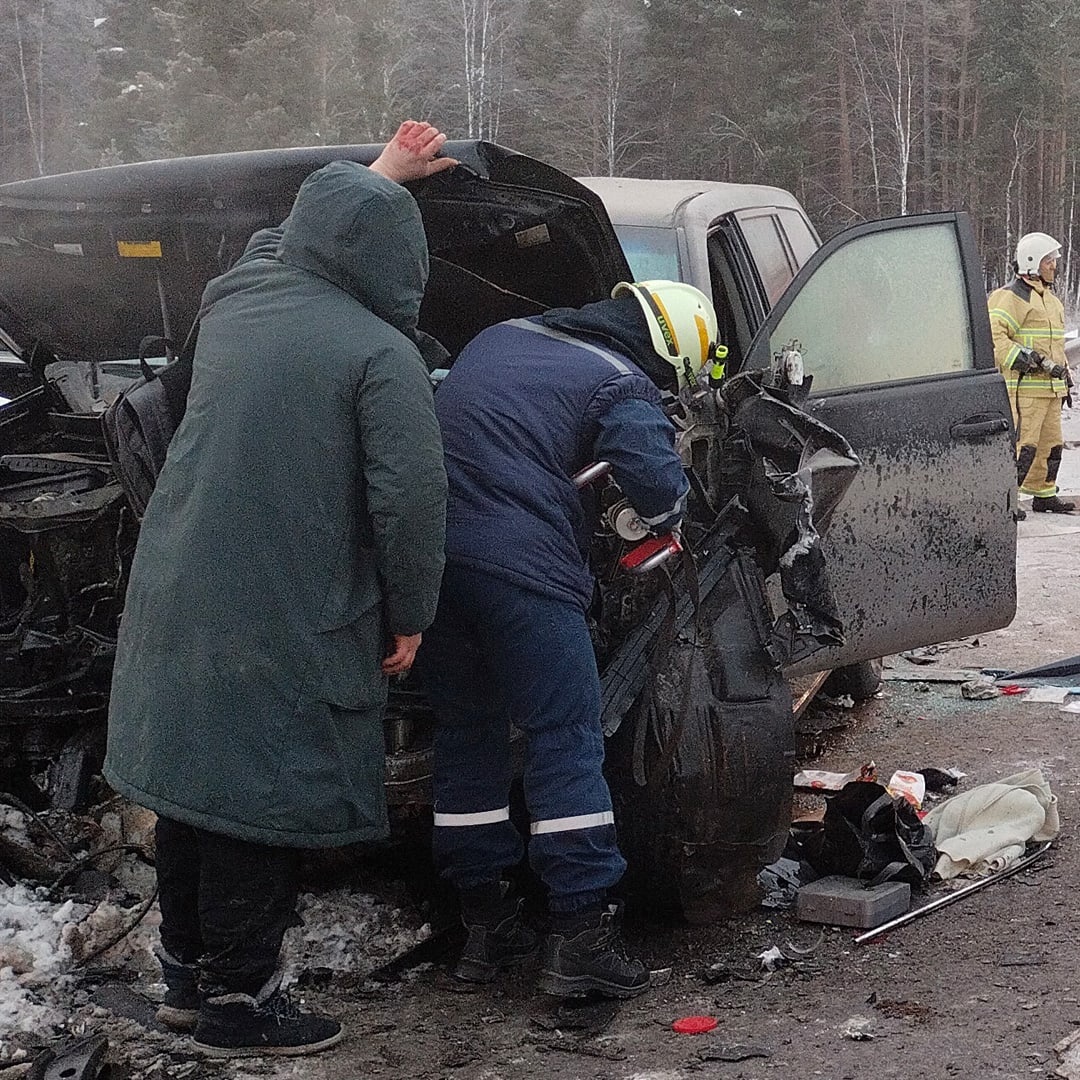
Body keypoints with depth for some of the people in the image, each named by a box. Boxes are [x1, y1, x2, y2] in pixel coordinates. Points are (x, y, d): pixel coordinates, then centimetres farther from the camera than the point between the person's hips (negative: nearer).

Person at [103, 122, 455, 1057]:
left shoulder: (236, 299, 8)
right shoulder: (382, 355, -13)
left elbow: (295, 237, 31)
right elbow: (411, 496, -17)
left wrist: (382, 172, 41)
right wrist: (409, 616, -4)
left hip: (176, 597, 7)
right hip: (283, 623, -7)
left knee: (193, 777, 16)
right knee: (260, 799, 2)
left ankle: (187, 971, 30)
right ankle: (238, 999, 11)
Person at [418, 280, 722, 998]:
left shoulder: (501, 338, 24)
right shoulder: (624, 388, 2)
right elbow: (661, 494, -11)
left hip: (427, 551, 7)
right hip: (518, 563, -7)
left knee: (466, 732, 16)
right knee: (567, 738, 1)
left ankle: (485, 925, 22)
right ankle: (581, 938, -1)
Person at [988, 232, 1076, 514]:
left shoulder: (1050, 299, 21)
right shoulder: (1011, 297, -10)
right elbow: (993, 337, -19)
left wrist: (1064, 375, 28)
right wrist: (1024, 359, -24)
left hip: (1050, 386, 9)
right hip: (1025, 386, -9)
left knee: (1050, 444, 13)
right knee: (1023, 444, -13)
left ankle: (1044, 494, 24)